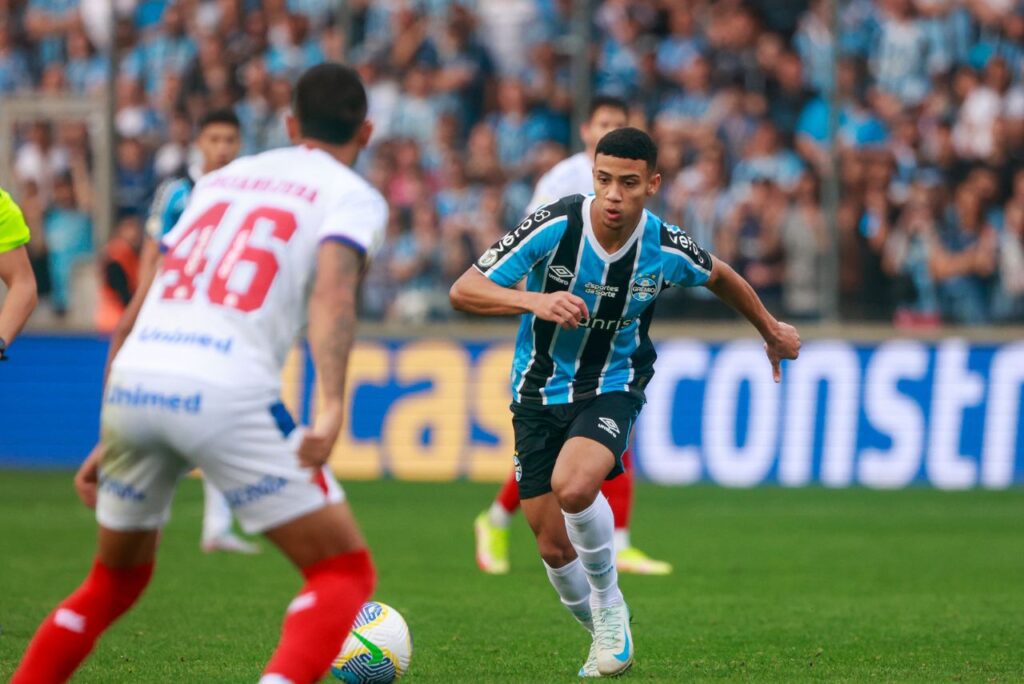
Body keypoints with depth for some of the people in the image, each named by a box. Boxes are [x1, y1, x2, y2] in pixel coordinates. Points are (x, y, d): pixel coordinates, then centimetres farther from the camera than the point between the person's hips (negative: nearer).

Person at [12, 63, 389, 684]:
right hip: (224, 393, -6)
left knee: (115, 583, 27)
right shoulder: (354, 196, 10)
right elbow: (332, 291, -12)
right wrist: (333, 408, -24)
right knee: (344, 574, 4)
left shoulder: (221, 179, 27)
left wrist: (113, 440, 31)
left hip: (131, 383, 6)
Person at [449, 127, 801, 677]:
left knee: (572, 487, -32)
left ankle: (610, 605, -7)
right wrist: (534, 301, -40)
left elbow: (719, 277, 11)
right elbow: (463, 291, -23)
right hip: (540, 391, 1)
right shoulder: (554, 226, -20)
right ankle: (603, 633, 31)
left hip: (612, 389, -1)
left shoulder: (668, 251, -14)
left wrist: (771, 330, 25)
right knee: (554, 547, 2)